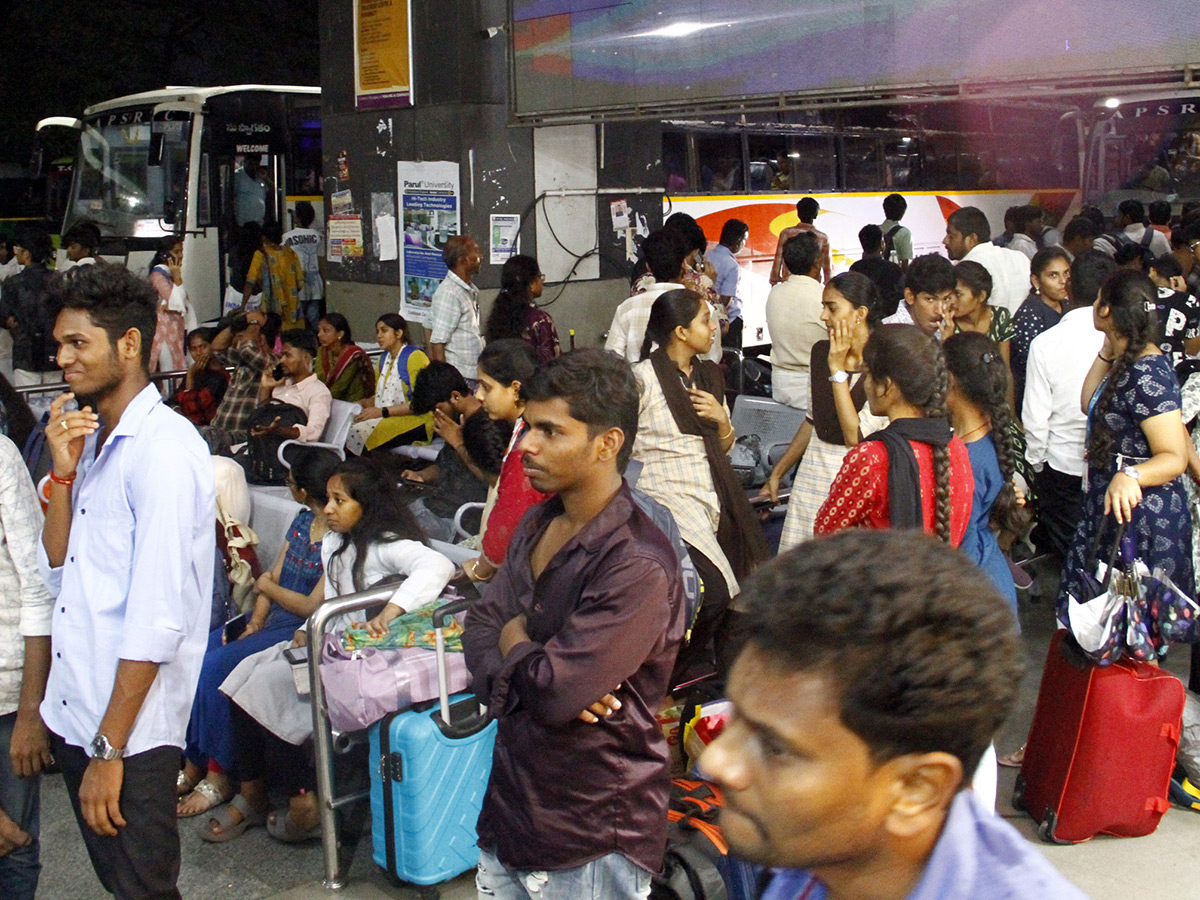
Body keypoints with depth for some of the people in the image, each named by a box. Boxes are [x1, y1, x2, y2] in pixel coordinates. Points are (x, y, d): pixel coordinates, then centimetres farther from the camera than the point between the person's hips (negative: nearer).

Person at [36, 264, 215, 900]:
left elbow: (158, 619, -21)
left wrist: (109, 749, -19)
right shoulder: (93, 440, 11)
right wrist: (64, 475, -2)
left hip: (129, 729, -8)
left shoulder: (164, 449, -17)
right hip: (72, 715, 8)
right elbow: (56, 577, 10)